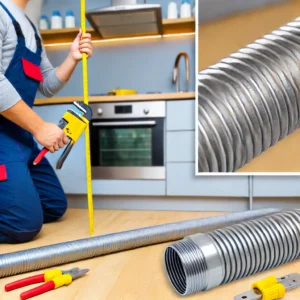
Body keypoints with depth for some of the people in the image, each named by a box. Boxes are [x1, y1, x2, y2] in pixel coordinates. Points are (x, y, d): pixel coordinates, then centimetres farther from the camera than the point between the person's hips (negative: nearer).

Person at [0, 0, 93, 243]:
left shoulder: (31, 29, 20)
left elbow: (47, 86, 18)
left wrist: (73, 59, 5)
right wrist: (40, 127, -18)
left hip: (21, 133, 9)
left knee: (55, 207, 13)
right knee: (25, 223, -15)